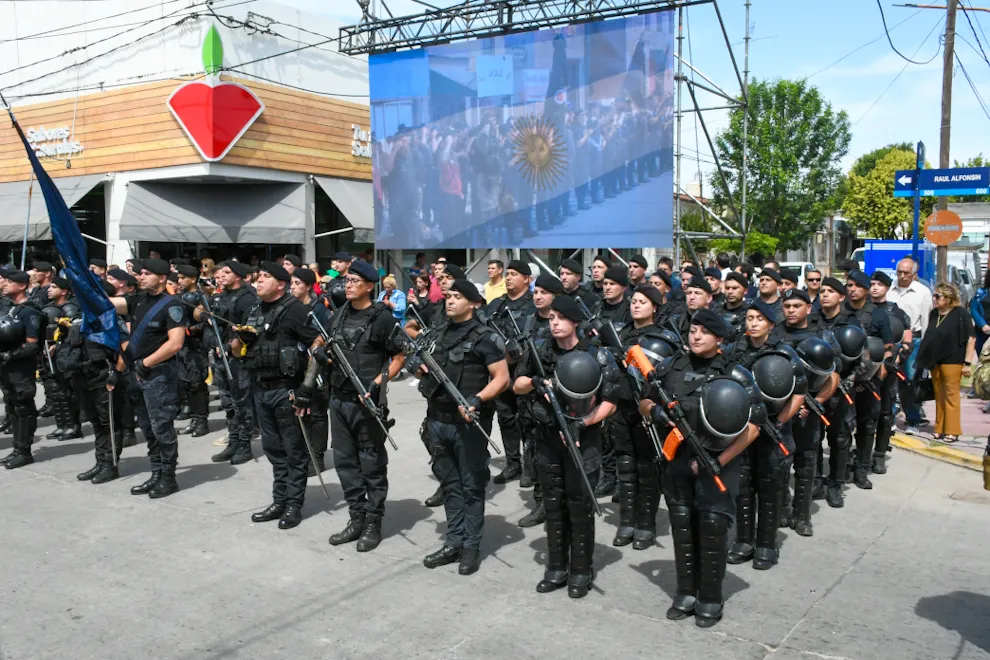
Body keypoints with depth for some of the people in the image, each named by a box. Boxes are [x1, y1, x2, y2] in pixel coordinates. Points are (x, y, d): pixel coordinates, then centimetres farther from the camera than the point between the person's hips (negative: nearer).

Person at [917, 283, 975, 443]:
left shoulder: (961, 313, -9)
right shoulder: (933, 314, 9)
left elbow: (971, 339, -9)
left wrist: (967, 363, -13)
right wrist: (927, 359, 13)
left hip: (952, 360, -6)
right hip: (935, 361, 6)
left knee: (951, 394, -1)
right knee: (939, 395, 11)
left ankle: (952, 431, 5)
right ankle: (940, 428, 19)